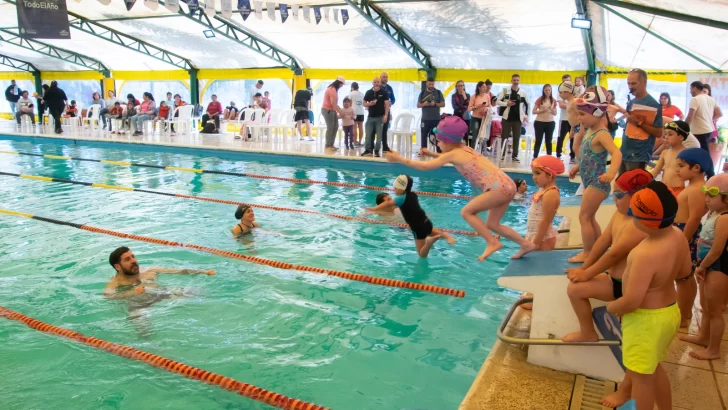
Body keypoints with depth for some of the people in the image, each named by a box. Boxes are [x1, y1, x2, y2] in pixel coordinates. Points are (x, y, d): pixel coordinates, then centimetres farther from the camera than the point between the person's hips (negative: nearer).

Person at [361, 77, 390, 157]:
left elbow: (387, 104, -5)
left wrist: (386, 115, -14)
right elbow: (364, 103, 10)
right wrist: (369, 104, -13)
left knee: (379, 135, 1)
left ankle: (376, 151, 7)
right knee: (368, 135, 2)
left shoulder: (383, 92, -2)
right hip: (370, 117, 2)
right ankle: (367, 150, 9)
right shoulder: (368, 92, 5)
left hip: (380, 117, -2)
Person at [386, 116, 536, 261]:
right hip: (506, 185, 10)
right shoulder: (464, 149, 18)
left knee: (467, 212, -1)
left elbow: (425, 166, -9)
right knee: (492, 224, 17)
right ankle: (526, 244, 20)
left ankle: (492, 242, -1)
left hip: (500, 188, -10)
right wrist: (432, 154, 32)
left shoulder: (454, 154, -7)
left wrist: (399, 159, -3)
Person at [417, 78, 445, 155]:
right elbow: (418, 105, 4)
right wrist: (424, 104, -17)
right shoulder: (422, 93, 6)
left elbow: (443, 104, 1)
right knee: (423, 135, 3)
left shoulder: (438, 92, 3)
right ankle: (423, 151, 10)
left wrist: (435, 104, -17)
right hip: (425, 119, 1)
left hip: (436, 118, -1)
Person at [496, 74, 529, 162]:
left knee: (517, 138, 2)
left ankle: (515, 156, 7)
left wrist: (526, 115, 6)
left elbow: (527, 104, 14)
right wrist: (506, 104, -18)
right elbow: (497, 101, -3)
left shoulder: (523, 92, 5)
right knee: (504, 137, 1)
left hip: (518, 118, 1)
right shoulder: (505, 91, 1)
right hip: (507, 117, -1)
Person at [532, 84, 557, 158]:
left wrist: (551, 109, -12)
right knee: (538, 141, 0)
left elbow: (555, 113, 8)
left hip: (550, 123, 3)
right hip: (539, 122, -3)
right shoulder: (539, 99, -3)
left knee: (549, 141, 7)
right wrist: (542, 110, -19)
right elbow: (534, 111, -5)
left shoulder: (553, 100, 5)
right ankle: (535, 157, 2)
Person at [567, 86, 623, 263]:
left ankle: (587, 253, 7)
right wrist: (577, 168, 25)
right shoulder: (589, 131, 9)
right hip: (590, 182, 10)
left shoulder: (601, 134, -20)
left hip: (597, 183, -10)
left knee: (584, 217, -4)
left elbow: (616, 152, -36)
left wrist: (611, 172, -51)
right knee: (589, 217, 18)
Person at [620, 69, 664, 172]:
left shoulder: (654, 105, -10)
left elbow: (659, 133, -13)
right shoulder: (630, 103, 10)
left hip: (639, 156, -7)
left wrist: (638, 122, -17)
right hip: (624, 153, 7)